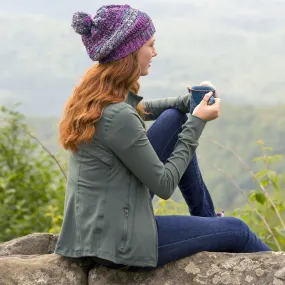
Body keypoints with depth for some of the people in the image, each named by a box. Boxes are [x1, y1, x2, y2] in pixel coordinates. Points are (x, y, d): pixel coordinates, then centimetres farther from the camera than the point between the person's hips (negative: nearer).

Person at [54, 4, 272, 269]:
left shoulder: (94, 91, -1)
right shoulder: (117, 116, -28)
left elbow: (141, 109, 22)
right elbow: (164, 185, -18)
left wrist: (191, 101, 5)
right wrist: (197, 122, -11)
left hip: (97, 221, 9)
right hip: (117, 240, -9)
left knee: (175, 118, 13)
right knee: (235, 229, 10)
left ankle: (206, 219, 26)